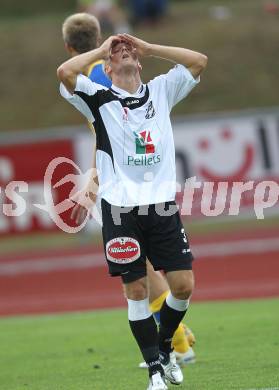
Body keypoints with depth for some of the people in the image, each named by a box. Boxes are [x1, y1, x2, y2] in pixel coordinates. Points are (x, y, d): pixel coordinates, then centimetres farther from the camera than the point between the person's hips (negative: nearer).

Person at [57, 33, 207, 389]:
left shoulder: (161, 91, 14)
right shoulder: (99, 98, 4)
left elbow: (198, 61, 6)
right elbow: (65, 73, -13)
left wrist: (147, 47, 7)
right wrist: (101, 49, 1)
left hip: (162, 205, 3)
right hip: (120, 208, -3)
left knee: (183, 284, -2)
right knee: (136, 290, -2)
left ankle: (164, 346, 24)